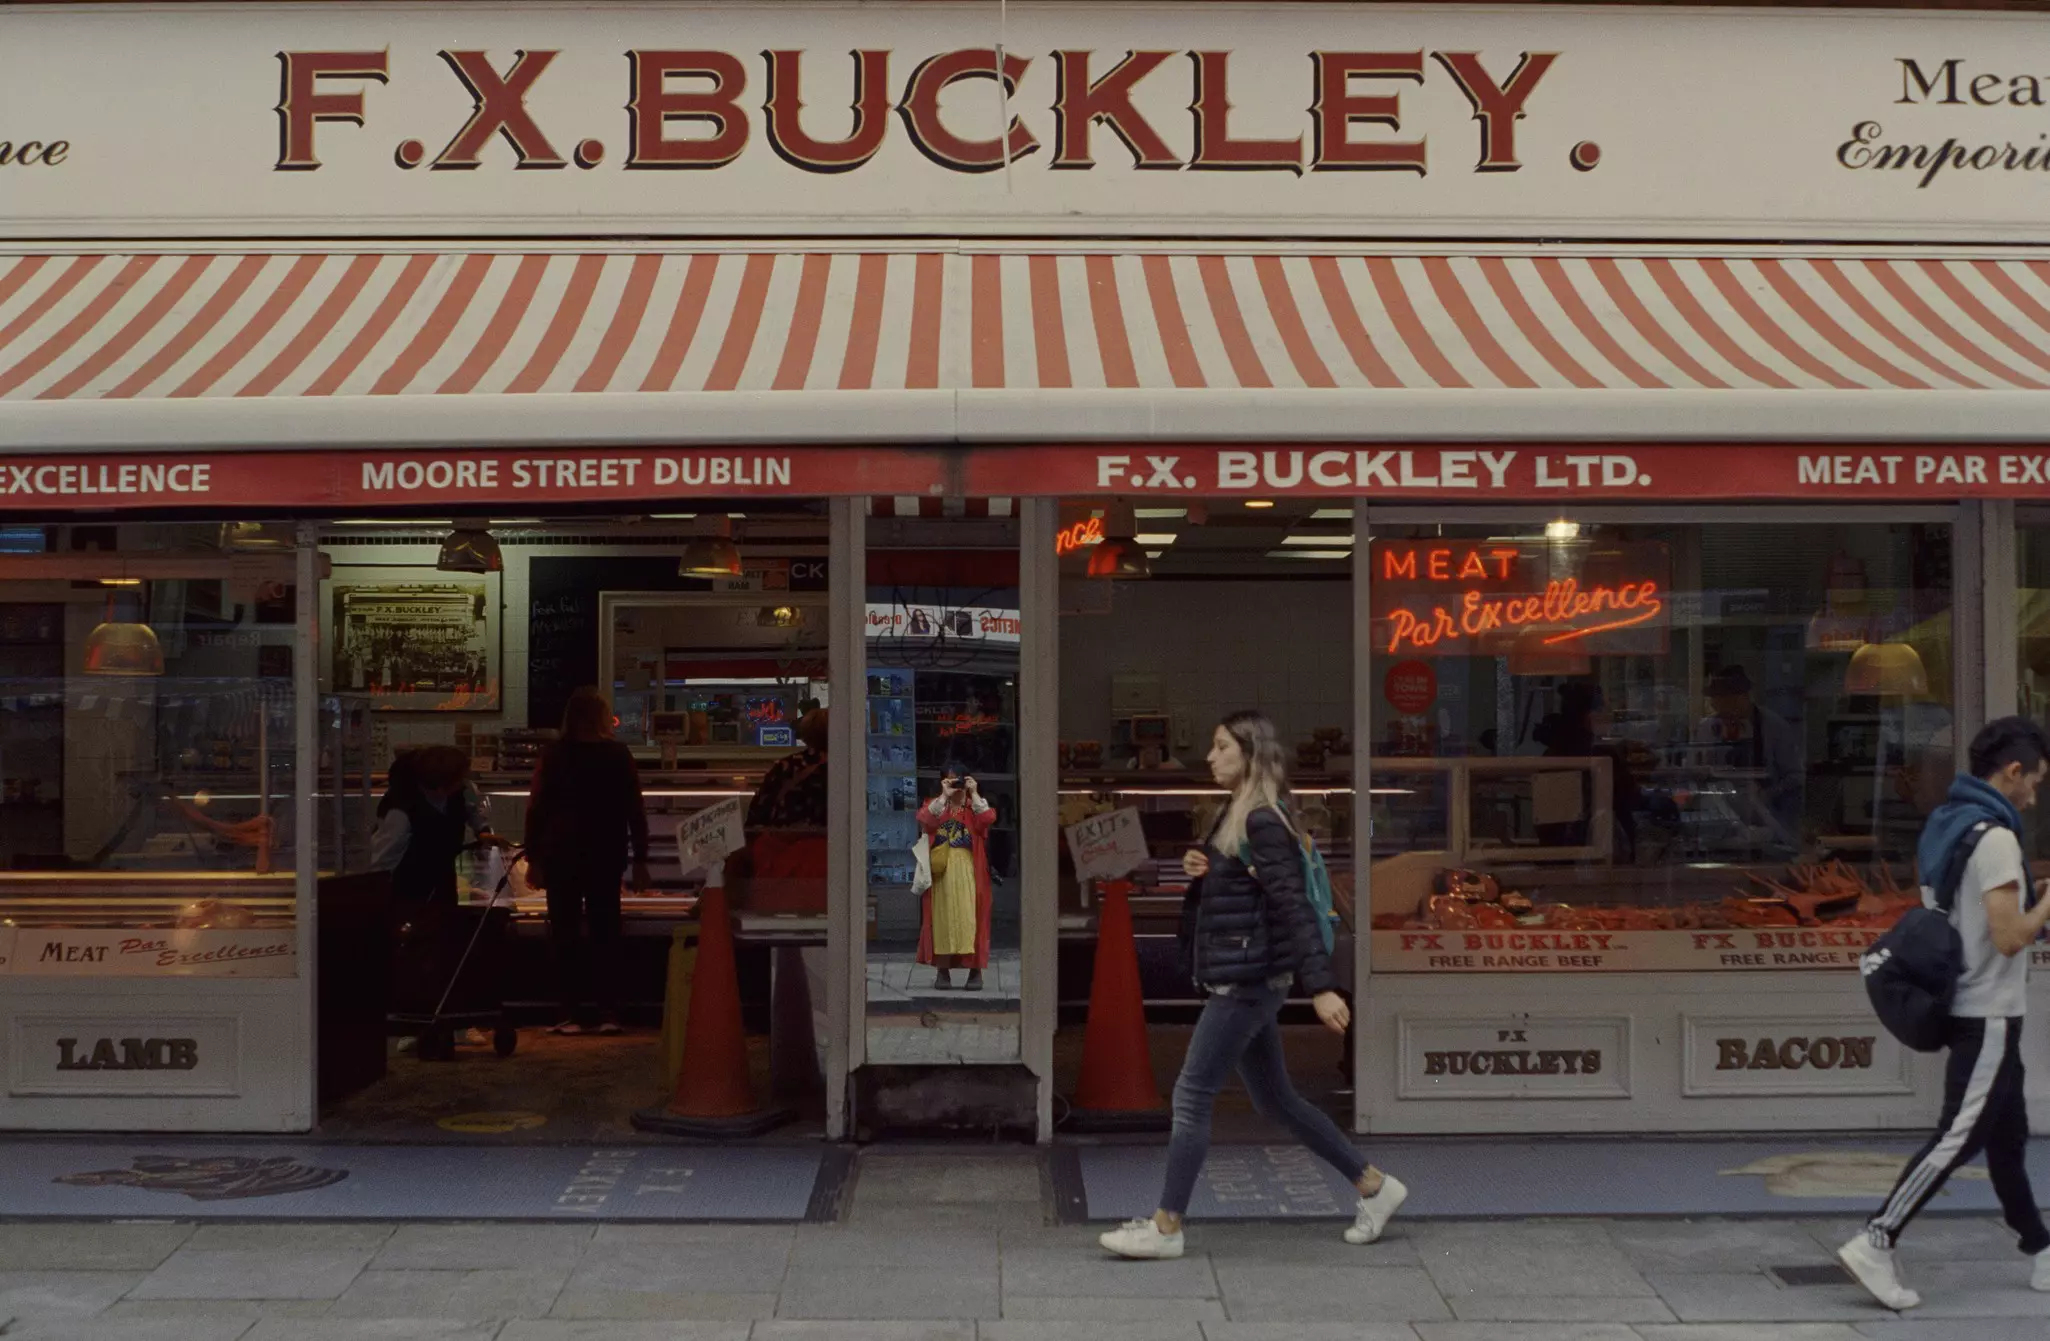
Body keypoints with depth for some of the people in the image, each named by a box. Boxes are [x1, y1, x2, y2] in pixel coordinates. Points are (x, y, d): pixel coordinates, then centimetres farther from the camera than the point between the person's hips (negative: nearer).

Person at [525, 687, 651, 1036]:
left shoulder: (554, 754, -3)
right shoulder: (619, 755, 0)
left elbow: (536, 809, -3)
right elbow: (635, 811, 1)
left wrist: (533, 858, 3)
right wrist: (640, 860, 6)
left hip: (562, 856, -1)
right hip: (607, 857, 1)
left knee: (566, 934, 3)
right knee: (605, 932, 8)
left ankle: (570, 1014, 0)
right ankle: (608, 1014, 4)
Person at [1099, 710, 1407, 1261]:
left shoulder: (1263, 823, -15)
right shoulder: (1235, 818, 14)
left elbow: (1293, 906, -22)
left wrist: (1320, 985, -27)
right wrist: (1199, 871, 1)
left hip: (1247, 981, -10)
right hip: (1245, 982, 10)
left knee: (1192, 1095, -6)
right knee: (1274, 1099, 15)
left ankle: (1166, 1228, 1)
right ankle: (1374, 1186, 24)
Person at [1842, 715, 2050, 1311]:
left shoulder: (1940, 828, 9)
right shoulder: (1994, 837, -19)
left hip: (1966, 1006, 10)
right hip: (1989, 1014, -10)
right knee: (1957, 1136, -7)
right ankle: (1876, 1244, -10)